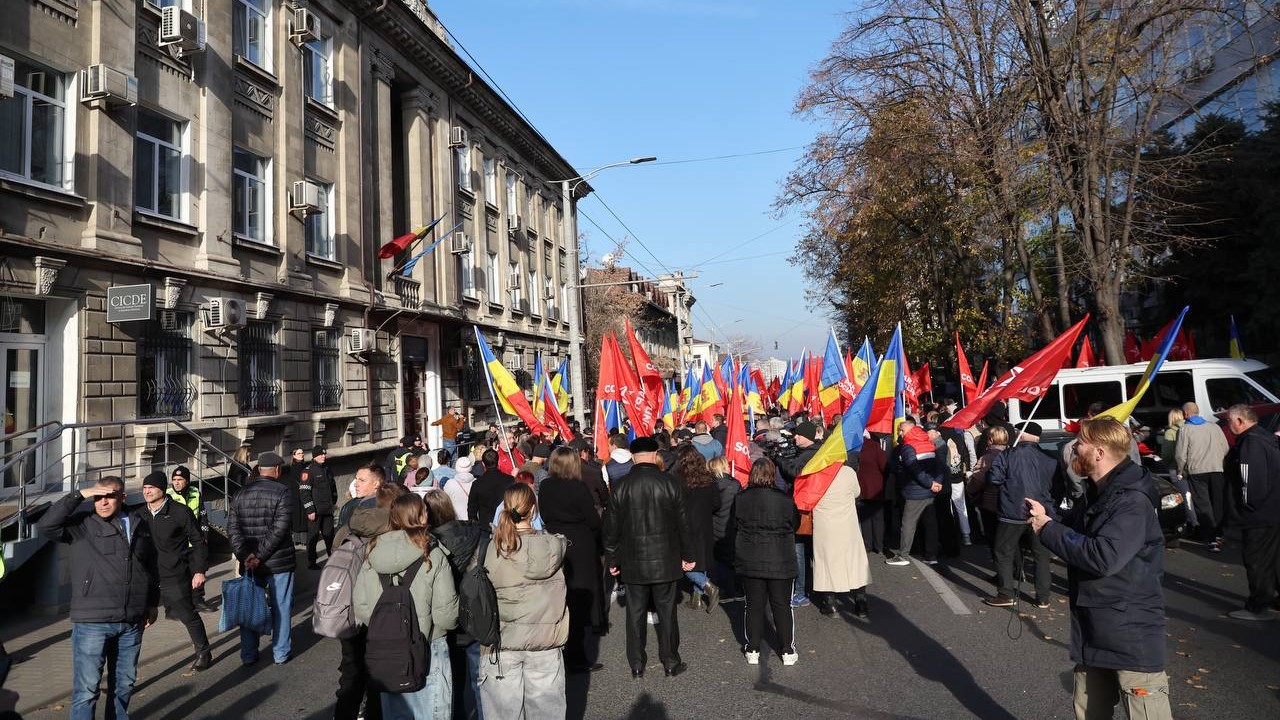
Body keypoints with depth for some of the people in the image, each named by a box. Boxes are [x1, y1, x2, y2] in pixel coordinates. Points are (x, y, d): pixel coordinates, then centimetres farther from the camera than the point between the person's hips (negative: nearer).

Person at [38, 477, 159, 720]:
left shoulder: (139, 525, 9)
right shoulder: (82, 525, -2)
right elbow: (46, 525, -21)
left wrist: (153, 603, 20)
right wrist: (79, 495, -18)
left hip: (132, 622, 4)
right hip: (92, 621, -4)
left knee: (124, 684, 15)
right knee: (86, 689, -1)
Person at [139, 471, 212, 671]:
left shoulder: (180, 512, -8)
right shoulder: (141, 516, 7)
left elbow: (198, 542, -5)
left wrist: (200, 570, -9)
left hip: (175, 577, -5)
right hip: (147, 577, 5)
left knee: (188, 615, 2)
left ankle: (203, 653, 17)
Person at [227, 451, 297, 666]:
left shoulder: (241, 494, 5)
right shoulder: (282, 492, -11)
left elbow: (232, 528, -3)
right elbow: (279, 529, -20)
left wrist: (245, 555, -10)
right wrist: (260, 556, -16)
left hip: (249, 563, 4)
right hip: (278, 561, -4)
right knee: (280, 607, 8)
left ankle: (248, 654, 22)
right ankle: (280, 653, 16)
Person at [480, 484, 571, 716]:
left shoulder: (493, 549, -14)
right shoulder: (554, 546, -13)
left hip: (502, 644, 0)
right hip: (544, 644, 1)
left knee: (503, 710, 15)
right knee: (545, 709, 17)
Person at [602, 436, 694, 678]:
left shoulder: (621, 488, -6)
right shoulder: (669, 484, -7)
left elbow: (612, 528, 0)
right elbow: (681, 524, -1)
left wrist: (613, 560, 11)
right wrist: (686, 556, 9)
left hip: (633, 561, 1)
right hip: (665, 560, 0)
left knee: (635, 612, 10)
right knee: (666, 611, 10)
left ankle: (636, 665, 17)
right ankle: (671, 662, 18)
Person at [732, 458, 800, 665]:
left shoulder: (740, 499, -9)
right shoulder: (785, 499, -13)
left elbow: (735, 524, 5)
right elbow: (795, 525, 2)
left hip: (749, 560, 1)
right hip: (780, 560, -1)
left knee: (754, 604, 12)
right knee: (782, 605, 10)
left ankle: (752, 650, 18)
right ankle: (788, 651, 19)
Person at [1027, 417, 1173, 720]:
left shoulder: (1132, 501, -20)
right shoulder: (1095, 493, 10)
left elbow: (1103, 557, -32)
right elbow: (1072, 535, 17)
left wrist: (1048, 528, -22)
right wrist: (1044, 517, -3)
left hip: (1131, 635, -9)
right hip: (1092, 632, 9)